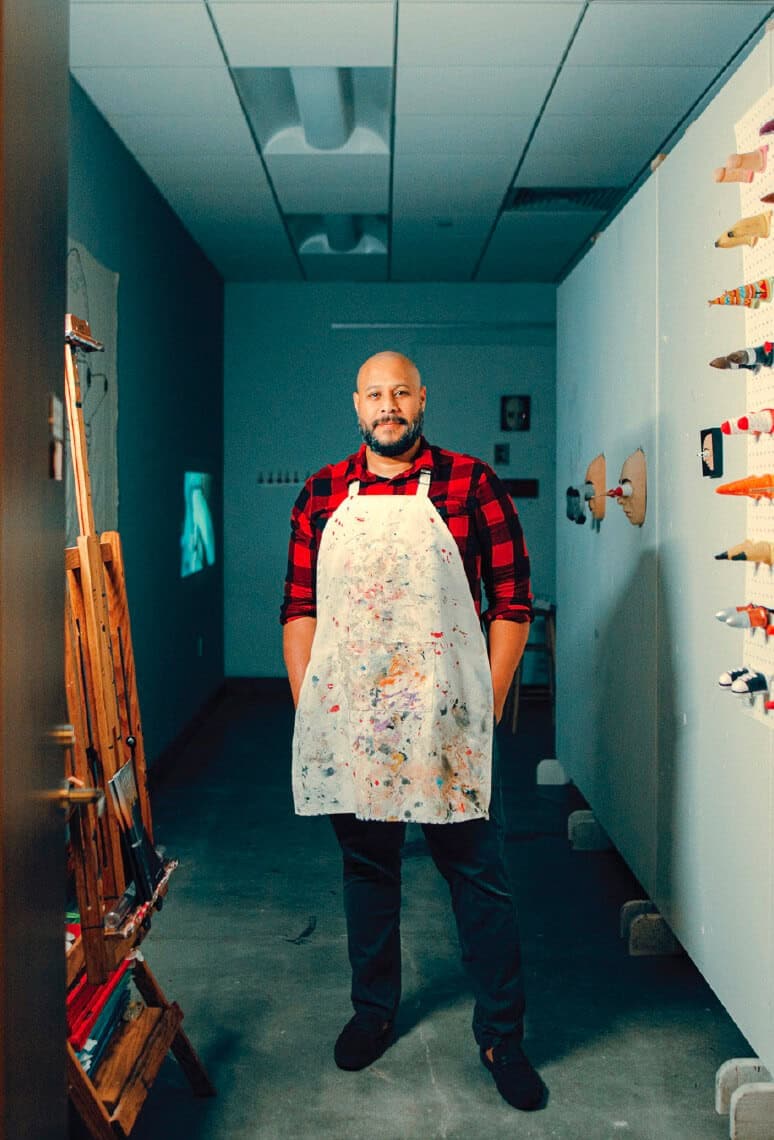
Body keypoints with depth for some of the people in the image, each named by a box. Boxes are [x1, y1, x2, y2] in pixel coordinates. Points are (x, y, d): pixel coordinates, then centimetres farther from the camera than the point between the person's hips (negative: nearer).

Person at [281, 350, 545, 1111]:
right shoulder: (322, 494, 6)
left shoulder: (472, 485, -2)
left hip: (446, 719, -2)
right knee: (366, 868, 17)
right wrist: (306, 706, 2)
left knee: (479, 877, 5)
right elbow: (299, 607, 8)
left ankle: (501, 1036, 22)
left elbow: (512, 603, -2)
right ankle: (373, 1011, 36)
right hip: (348, 720, 3)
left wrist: (489, 704, -5)